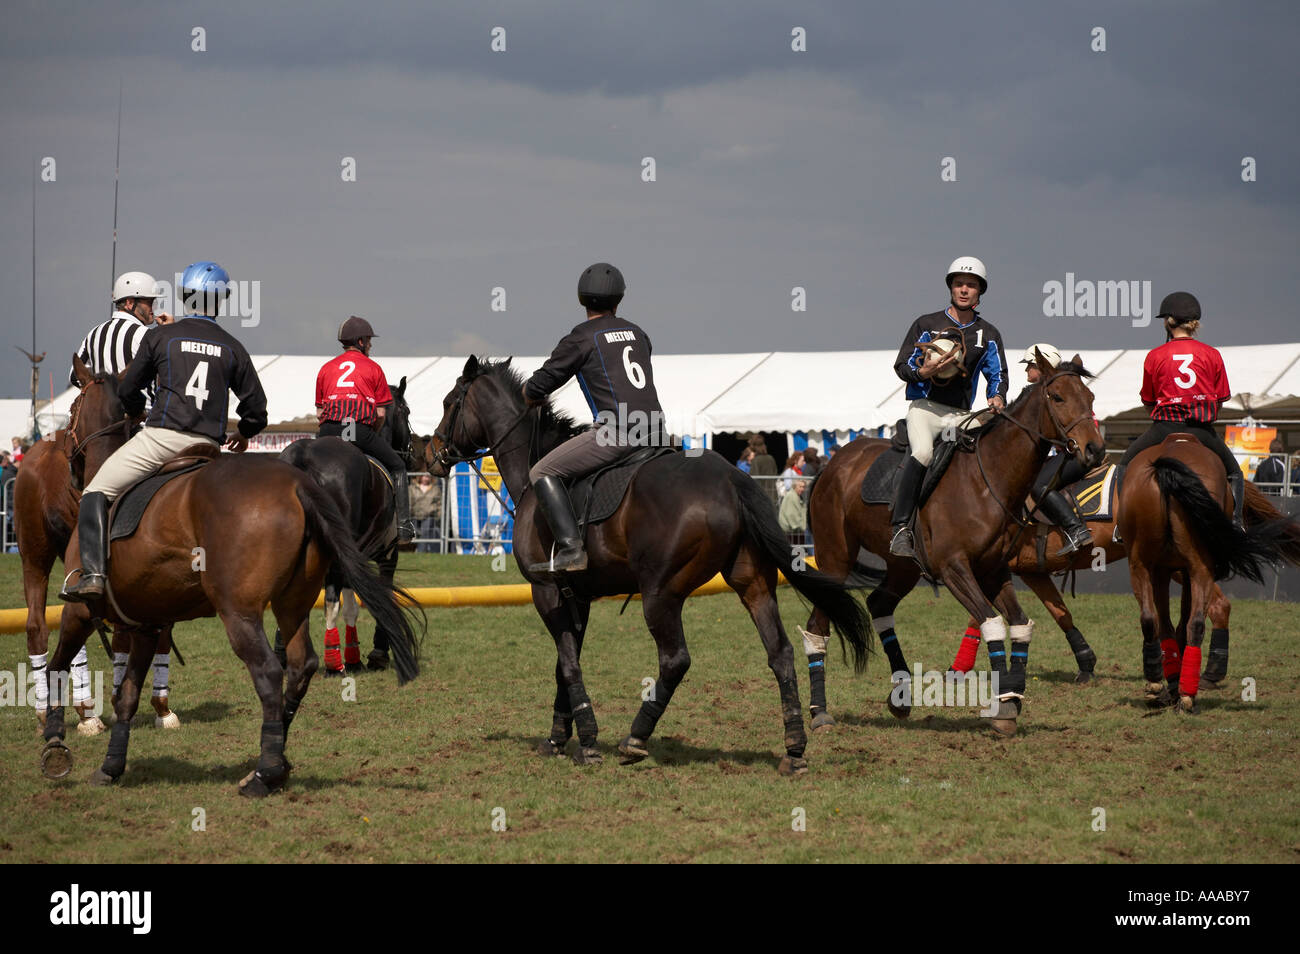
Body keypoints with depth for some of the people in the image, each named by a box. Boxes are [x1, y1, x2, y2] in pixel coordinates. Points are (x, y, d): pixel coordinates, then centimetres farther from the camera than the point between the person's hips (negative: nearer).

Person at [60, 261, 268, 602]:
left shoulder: (160, 337, 5)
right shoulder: (232, 348, 11)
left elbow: (128, 391, 12)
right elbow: (256, 408, 11)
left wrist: (137, 411, 36)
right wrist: (244, 434, 33)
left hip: (162, 436, -3)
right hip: (208, 444, 3)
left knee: (96, 493, 2)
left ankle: (93, 573, -14)